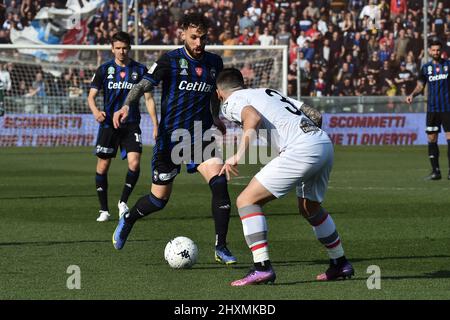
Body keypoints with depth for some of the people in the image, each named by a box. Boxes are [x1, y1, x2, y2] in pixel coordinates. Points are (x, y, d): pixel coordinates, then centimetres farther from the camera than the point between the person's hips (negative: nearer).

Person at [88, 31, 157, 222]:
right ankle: (104, 210, 13)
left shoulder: (140, 70, 3)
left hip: (131, 125, 0)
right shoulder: (104, 70, 3)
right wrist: (95, 111, -20)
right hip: (109, 124, 0)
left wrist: (156, 125, -4)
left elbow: (148, 98, 5)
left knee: (135, 162, -17)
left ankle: (123, 202, 3)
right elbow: (91, 96, 3)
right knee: (102, 166, 0)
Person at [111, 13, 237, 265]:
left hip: (201, 136, 3)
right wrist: (127, 105, -34)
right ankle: (127, 221, 36)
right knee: (159, 200, 3)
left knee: (219, 182, -20)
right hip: (170, 137, -3)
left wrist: (215, 118, 29)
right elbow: (145, 85, -18)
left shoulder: (214, 62, 5)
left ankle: (221, 248, -12)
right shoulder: (171, 61, -9)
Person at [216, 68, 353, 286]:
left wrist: (239, 154, -20)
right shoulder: (270, 92, 30)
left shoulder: (231, 102, 9)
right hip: (325, 143, 8)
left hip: (300, 151, -8)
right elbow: (316, 116, 23)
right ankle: (340, 264, 40)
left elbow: (253, 117, -16)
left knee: (247, 201, -1)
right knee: (310, 208, 31)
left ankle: (262, 268, -11)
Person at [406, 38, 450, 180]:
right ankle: (435, 171, 9)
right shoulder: (426, 68, 9)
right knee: (432, 139, 2)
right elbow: (420, 86, 13)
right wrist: (412, 94, -5)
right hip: (432, 109, 3)